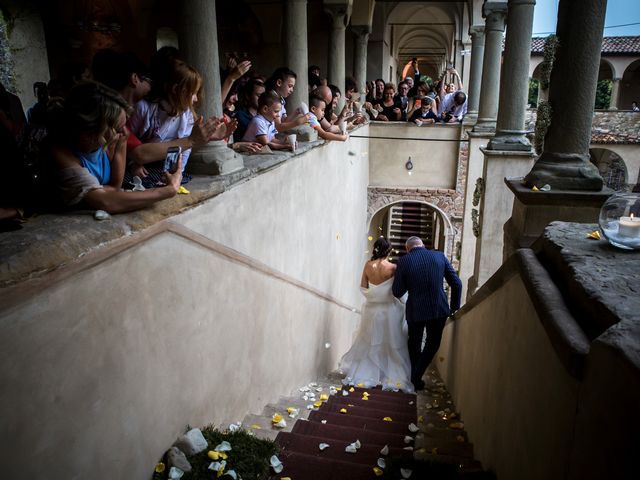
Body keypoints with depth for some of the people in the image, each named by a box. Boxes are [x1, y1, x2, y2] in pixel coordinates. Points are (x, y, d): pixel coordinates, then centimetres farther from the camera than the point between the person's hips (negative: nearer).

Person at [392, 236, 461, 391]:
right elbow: (456, 283, -1)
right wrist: (455, 307, 9)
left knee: (414, 345, 21)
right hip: (439, 309, 1)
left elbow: (397, 292, -7)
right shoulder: (439, 256, -2)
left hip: (415, 310, -1)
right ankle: (416, 377, 13)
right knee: (432, 344, 20)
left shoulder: (404, 261, -8)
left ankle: (414, 379, 28)